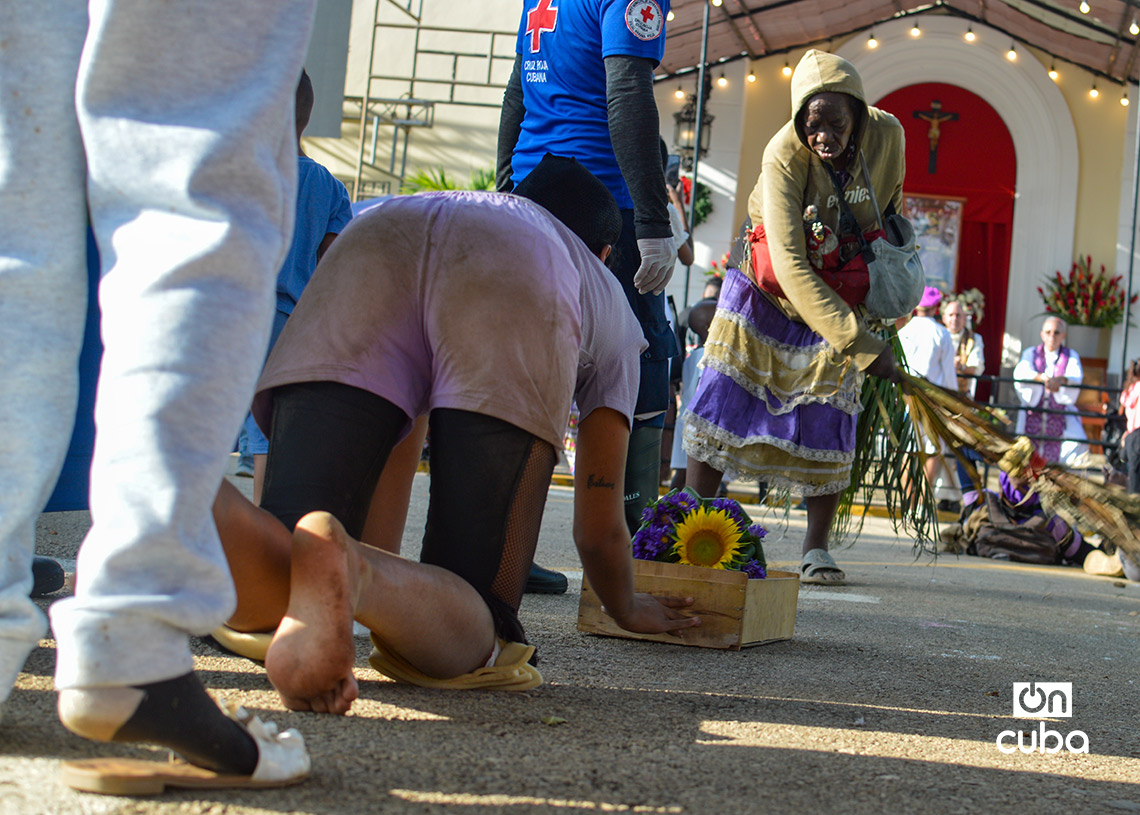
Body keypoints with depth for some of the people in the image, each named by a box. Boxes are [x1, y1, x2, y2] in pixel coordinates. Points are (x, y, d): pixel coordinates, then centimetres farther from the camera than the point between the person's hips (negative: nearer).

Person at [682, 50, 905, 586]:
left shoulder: (887, 135, -20)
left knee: (828, 418, -4)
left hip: (842, 292, 3)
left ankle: (816, 549, 6)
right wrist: (861, 343, -44)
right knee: (723, 397, -5)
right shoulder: (785, 154, -32)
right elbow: (790, 264, -40)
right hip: (767, 286, -2)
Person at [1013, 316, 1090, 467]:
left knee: (1079, 445, -19)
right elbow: (1020, 373, -15)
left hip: (1061, 410, -1)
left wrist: (1061, 380, -40)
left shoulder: (1071, 356, 5)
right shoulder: (1031, 353, 6)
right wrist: (1042, 377, -36)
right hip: (1033, 410, 1)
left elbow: (1076, 377, -16)